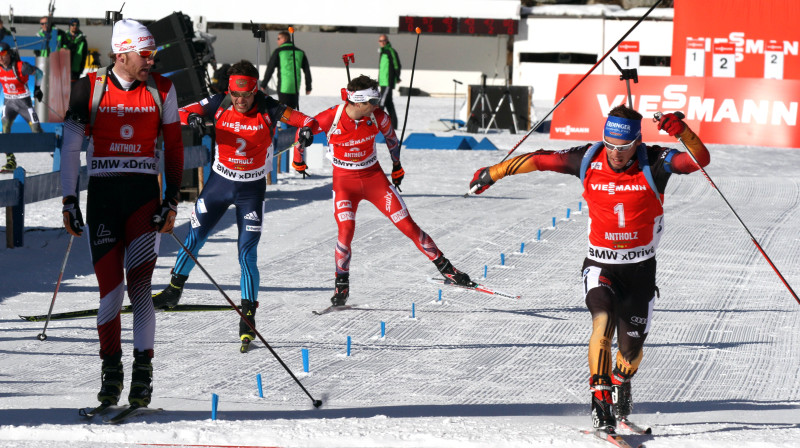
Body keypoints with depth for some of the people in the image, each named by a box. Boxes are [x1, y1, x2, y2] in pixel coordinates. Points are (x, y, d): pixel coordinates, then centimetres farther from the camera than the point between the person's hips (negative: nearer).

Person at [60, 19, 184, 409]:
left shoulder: (161, 90, 4)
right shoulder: (89, 89, 0)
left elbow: (174, 148, 10)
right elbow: (70, 147, 5)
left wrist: (171, 201, 4)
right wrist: (69, 201, 1)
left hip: (145, 193, 0)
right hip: (102, 193, 0)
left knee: (139, 285, -10)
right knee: (110, 289, -2)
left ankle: (143, 370, -4)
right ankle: (111, 368, 11)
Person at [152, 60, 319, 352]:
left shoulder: (267, 110, -16)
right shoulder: (219, 104, -12)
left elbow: (307, 120, -23)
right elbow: (180, 113, -14)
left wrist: (307, 128, -48)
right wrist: (191, 117, -38)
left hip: (251, 189, -2)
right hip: (219, 182, 2)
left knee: (247, 254, -8)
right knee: (194, 239, 11)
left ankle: (248, 315, 0)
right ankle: (174, 291, 32)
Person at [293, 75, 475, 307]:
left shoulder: (376, 116, -15)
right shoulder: (331, 118, -22)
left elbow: (390, 135, 8)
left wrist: (397, 165, 21)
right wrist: (298, 159, 13)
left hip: (374, 177, 2)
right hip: (344, 181, -2)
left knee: (408, 225, -2)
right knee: (346, 230, -21)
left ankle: (444, 266, 8)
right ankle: (341, 283, -1)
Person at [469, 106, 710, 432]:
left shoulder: (653, 164, -15)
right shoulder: (588, 160, -11)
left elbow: (701, 159, -28)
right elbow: (539, 160, -1)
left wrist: (682, 132, -46)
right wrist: (494, 172, 6)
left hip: (640, 268, 0)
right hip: (600, 264, 0)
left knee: (631, 351, 7)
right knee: (603, 320, -29)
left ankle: (621, 382, 42)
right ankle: (600, 397, -23)